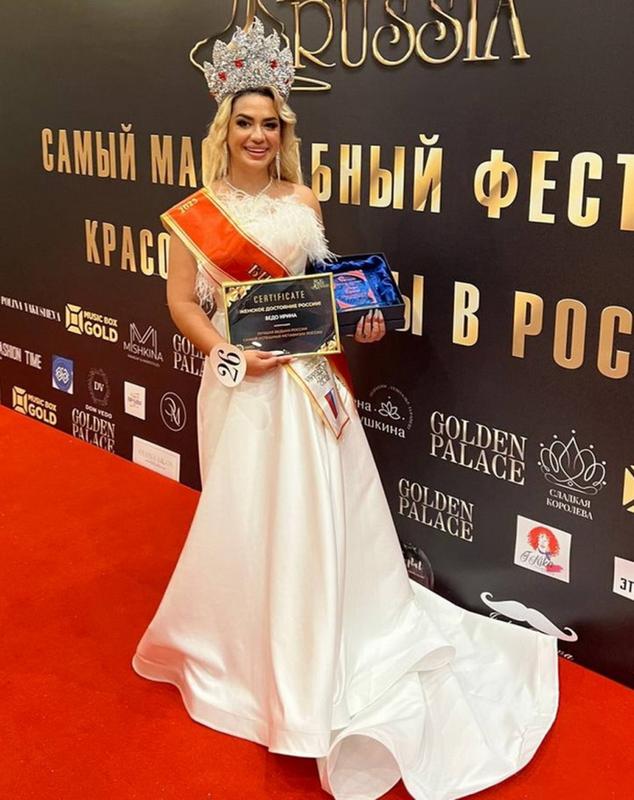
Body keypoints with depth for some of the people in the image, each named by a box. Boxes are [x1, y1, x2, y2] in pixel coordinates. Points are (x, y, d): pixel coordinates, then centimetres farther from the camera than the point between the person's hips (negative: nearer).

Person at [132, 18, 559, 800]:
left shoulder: (303, 200, 6)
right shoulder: (198, 213, -5)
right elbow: (182, 303, -5)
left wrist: (361, 318, -4)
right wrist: (232, 352, -19)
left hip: (311, 374, 4)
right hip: (244, 380, -3)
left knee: (329, 511, 10)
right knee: (250, 517, 7)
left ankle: (336, 639, 30)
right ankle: (253, 649, 30)